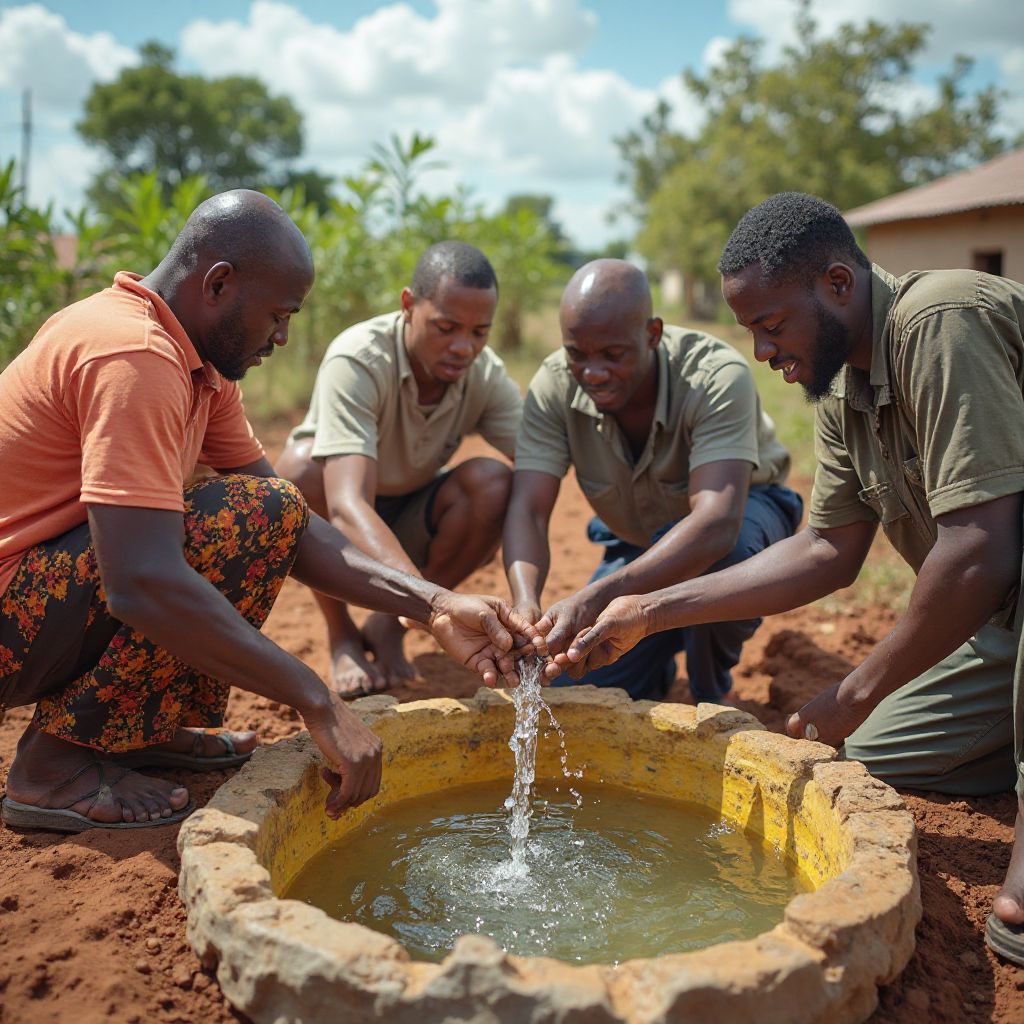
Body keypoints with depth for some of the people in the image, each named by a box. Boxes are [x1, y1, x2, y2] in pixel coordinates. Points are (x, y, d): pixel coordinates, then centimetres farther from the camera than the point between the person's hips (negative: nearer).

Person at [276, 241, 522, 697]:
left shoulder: (485, 375, -17)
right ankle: (341, 635, -11)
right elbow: (347, 506, -44)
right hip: (332, 530, -3)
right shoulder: (357, 360, -31)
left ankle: (388, 628, -7)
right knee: (305, 463, -35)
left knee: (494, 484, -26)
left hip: (409, 521, 3)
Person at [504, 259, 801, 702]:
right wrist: (525, 605, -50)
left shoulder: (719, 376, -35)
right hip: (635, 542, 3)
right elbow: (527, 511, -28)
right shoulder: (554, 385, -23)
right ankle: (669, 639, 22)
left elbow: (717, 522, -47)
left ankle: (712, 700, -10)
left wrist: (596, 598, -60)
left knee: (717, 554, -40)